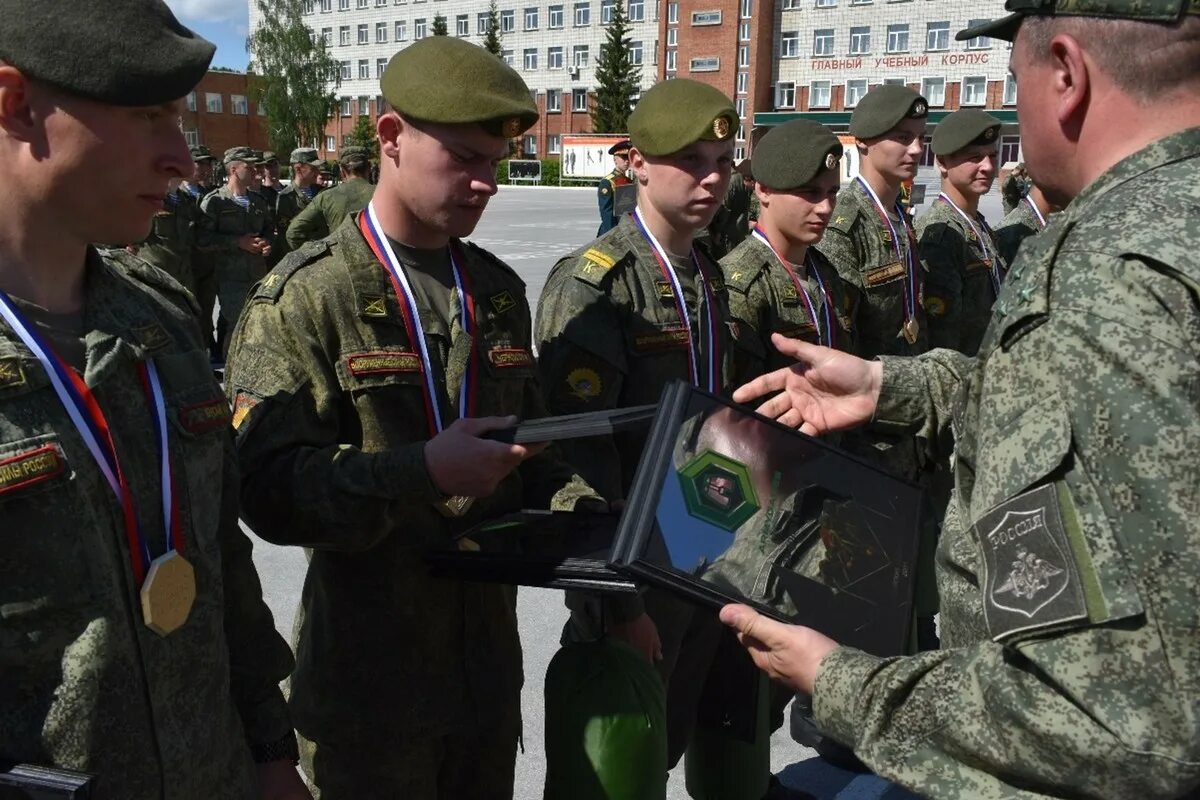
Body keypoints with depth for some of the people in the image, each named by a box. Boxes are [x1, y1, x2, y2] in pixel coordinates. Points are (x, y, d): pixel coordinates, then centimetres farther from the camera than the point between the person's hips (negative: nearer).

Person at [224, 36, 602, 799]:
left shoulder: (500, 289, 7)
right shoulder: (304, 295, -10)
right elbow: (269, 487, -18)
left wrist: (583, 510, -6)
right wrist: (421, 472, -29)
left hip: (489, 660, 5)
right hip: (365, 679, -5)